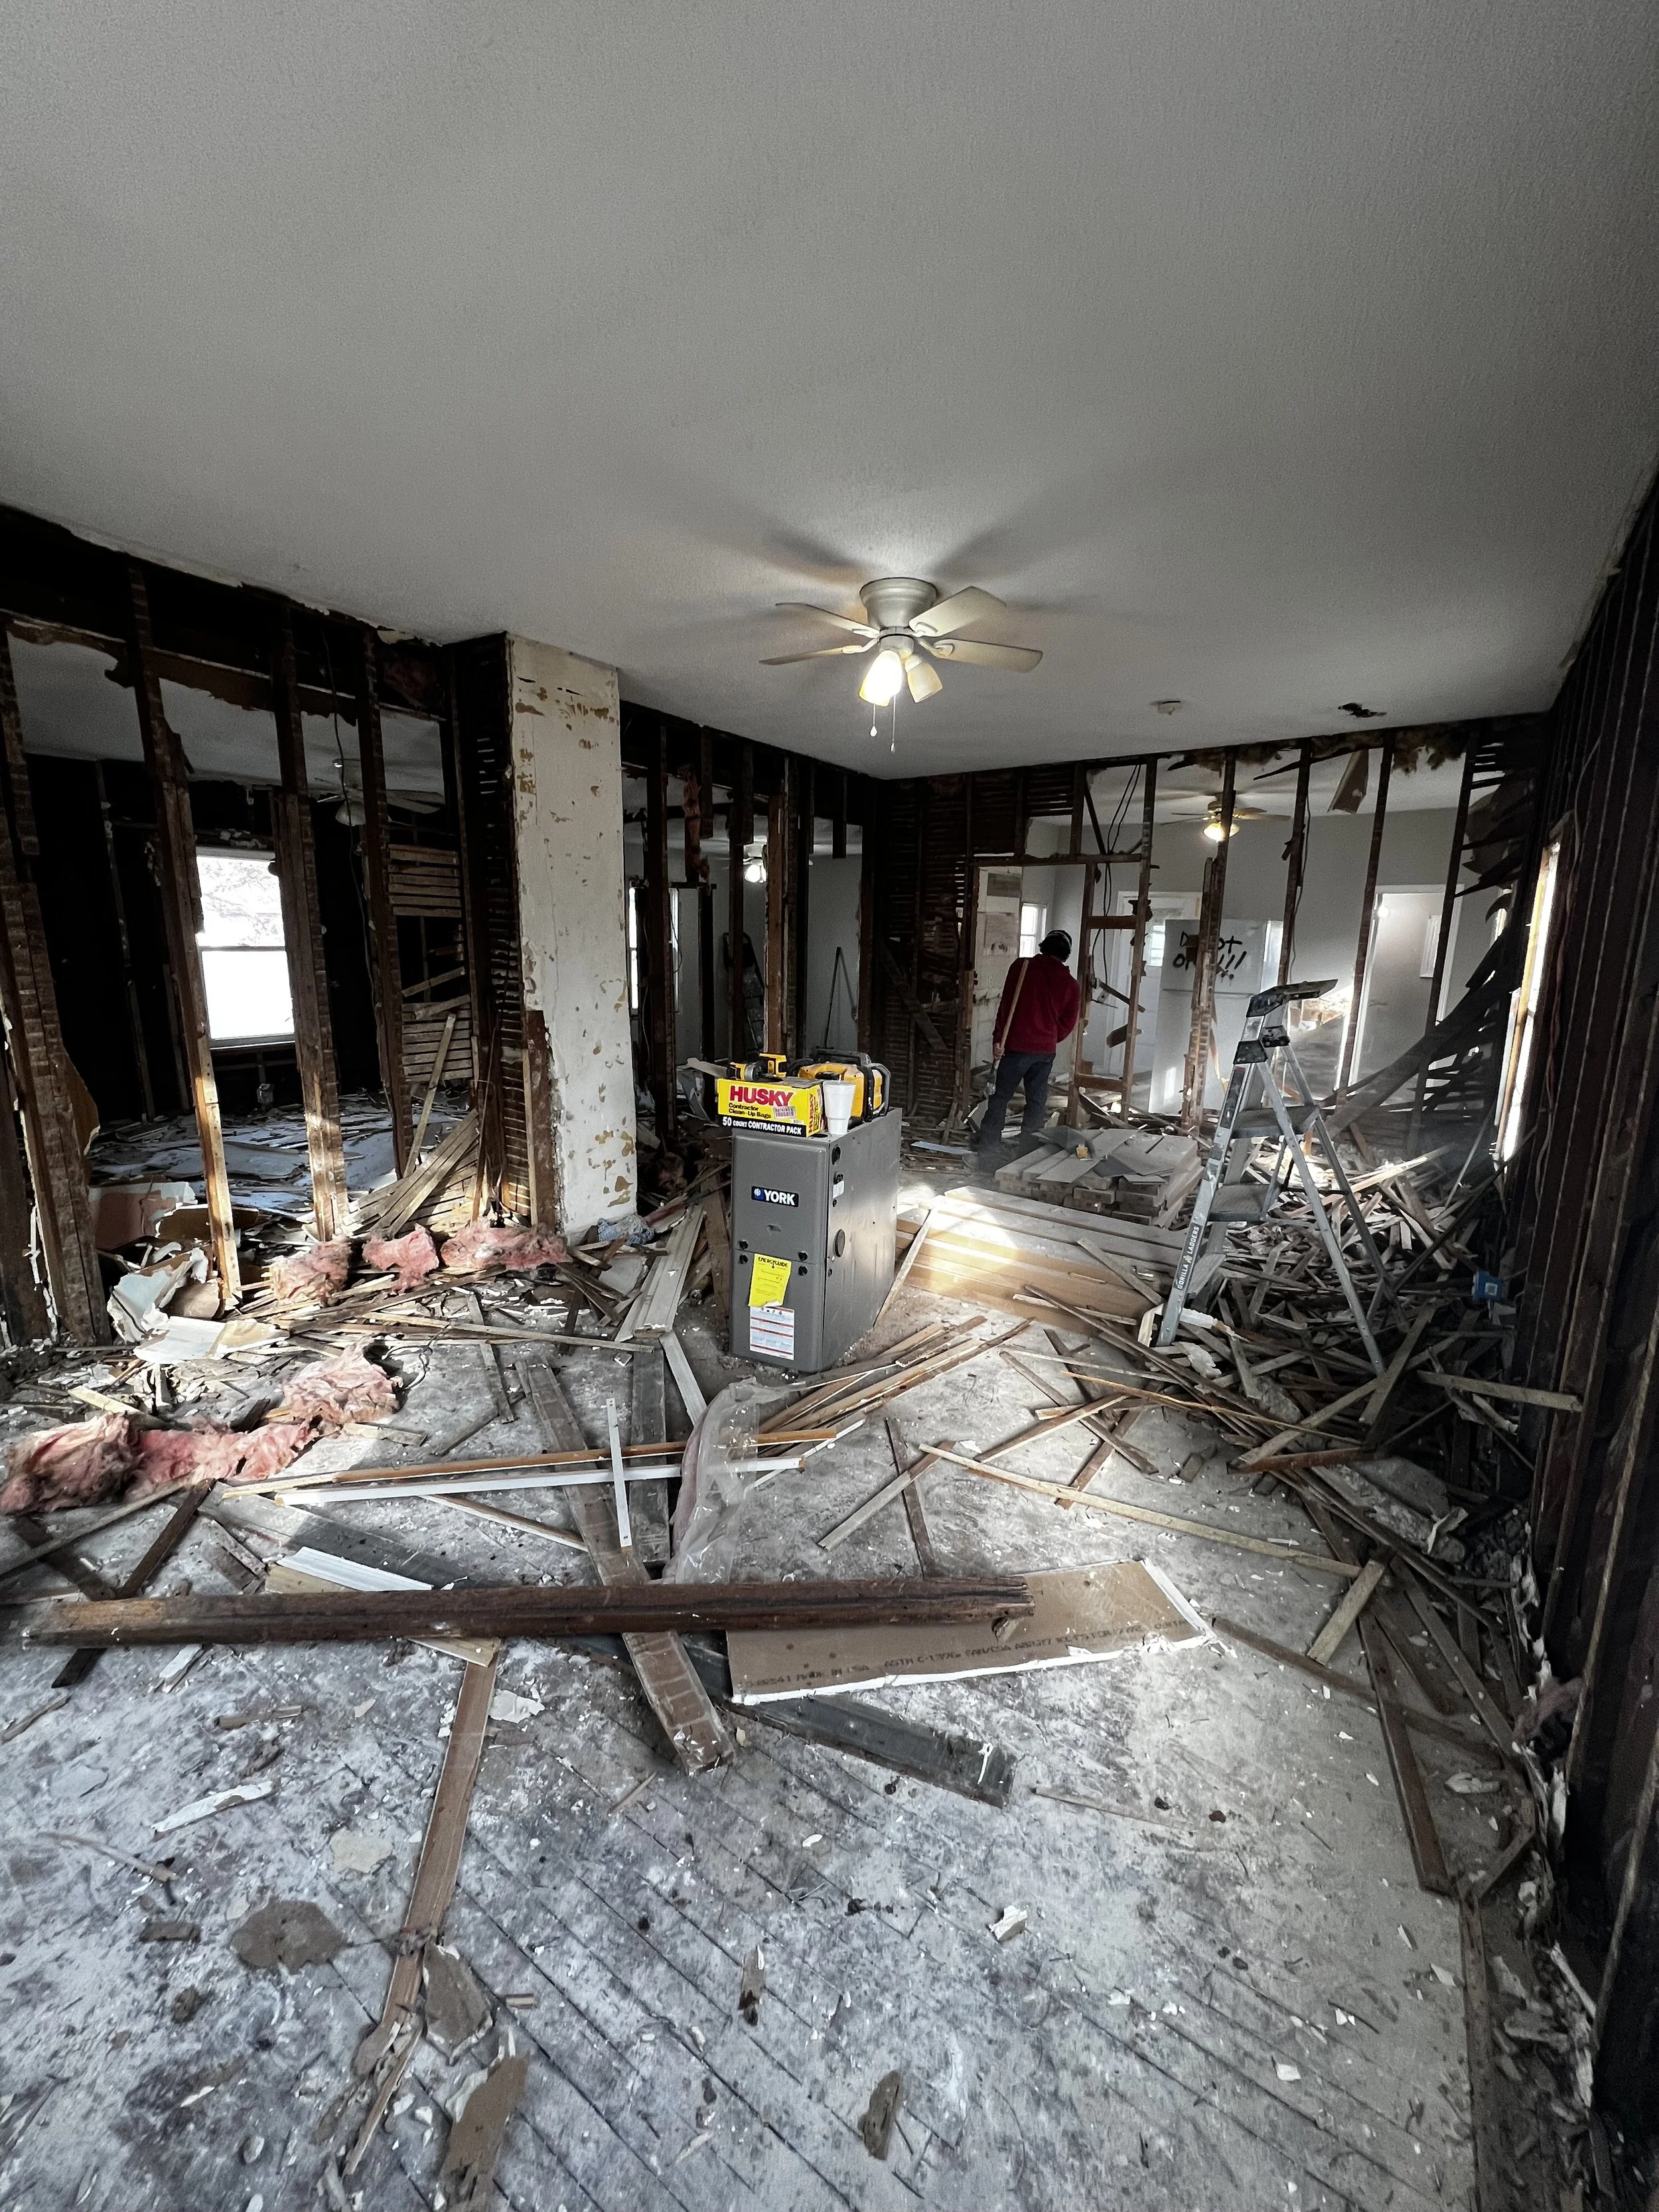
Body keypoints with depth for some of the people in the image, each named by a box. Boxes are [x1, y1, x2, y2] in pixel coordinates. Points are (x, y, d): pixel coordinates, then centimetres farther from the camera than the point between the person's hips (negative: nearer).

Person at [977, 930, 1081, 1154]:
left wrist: (998, 1039, -6)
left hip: (1017, 1046, -3)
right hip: (1047, 1051, 3)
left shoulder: (1022, 967, -3)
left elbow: (1006, 1005, -7)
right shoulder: (1071, 985, 5)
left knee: (1001, 1097, 5)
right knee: (1037, 1101, 12)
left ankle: (988, 1147, 4)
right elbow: (1068, 1023, 9)